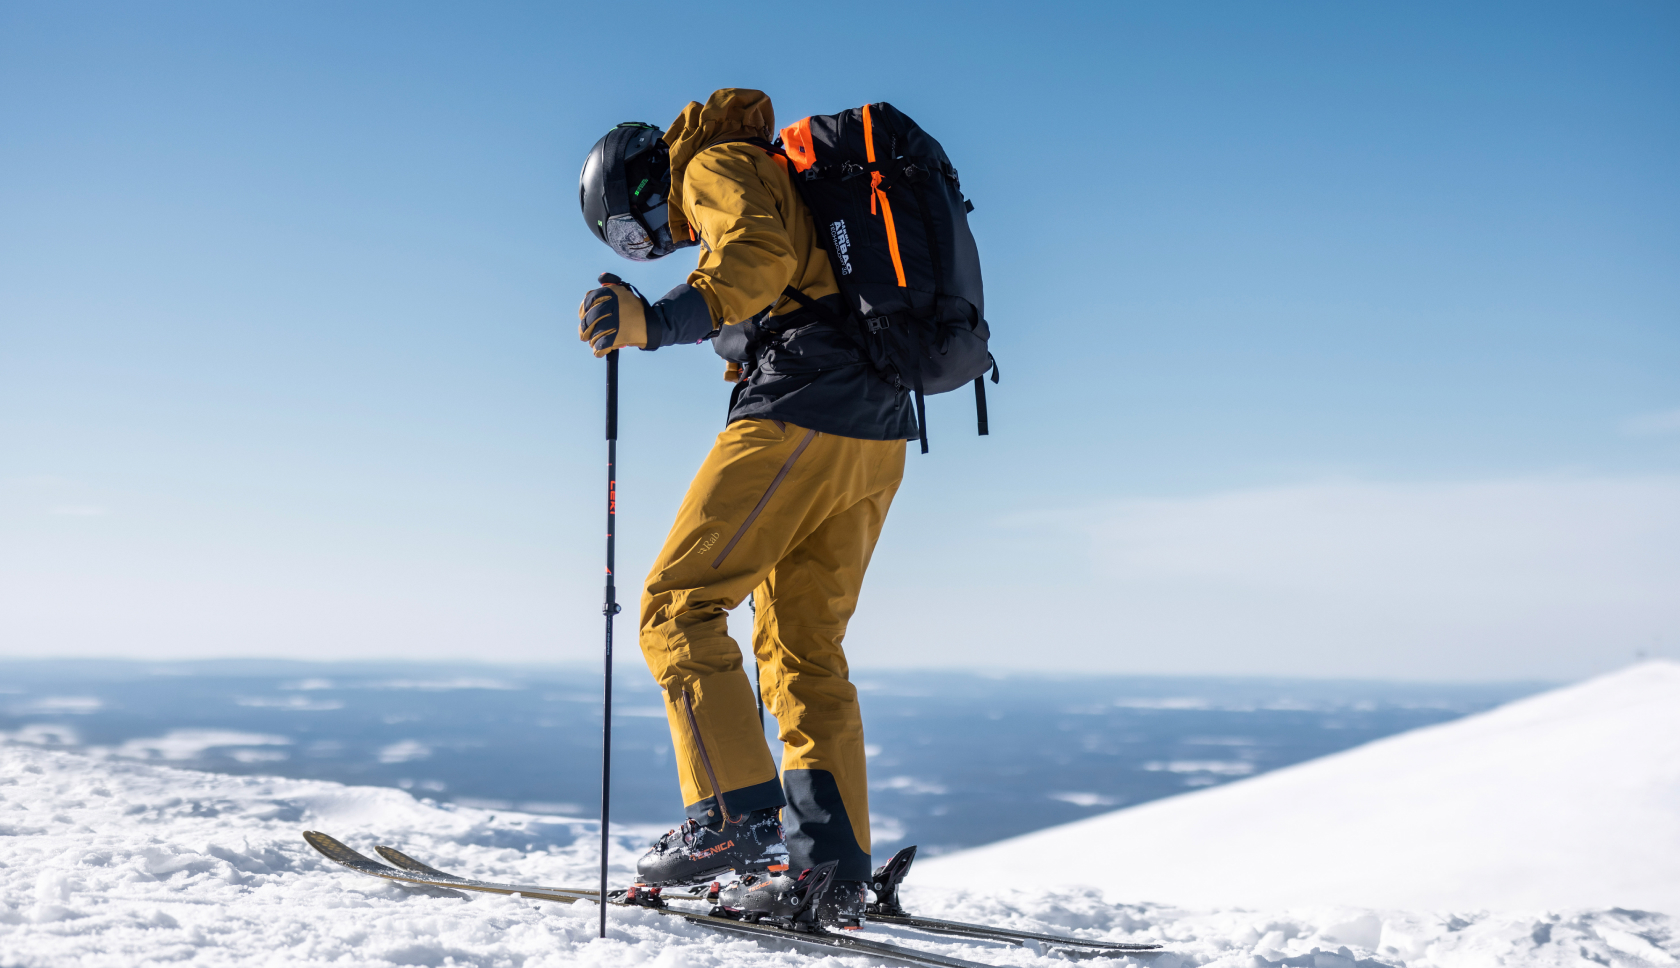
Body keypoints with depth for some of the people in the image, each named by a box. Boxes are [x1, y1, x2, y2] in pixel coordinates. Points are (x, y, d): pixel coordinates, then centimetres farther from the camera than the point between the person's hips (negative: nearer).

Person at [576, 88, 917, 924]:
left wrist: (656, 321, -30)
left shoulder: (716, 164, 3)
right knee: (804, 645, 11)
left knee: (678, 604, -6)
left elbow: (759, 256, -18)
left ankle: (736, 815, -15)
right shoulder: (785, 189, 32)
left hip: (800, 416, -9)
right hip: (878, 435, 9)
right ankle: (833, 864, 6)